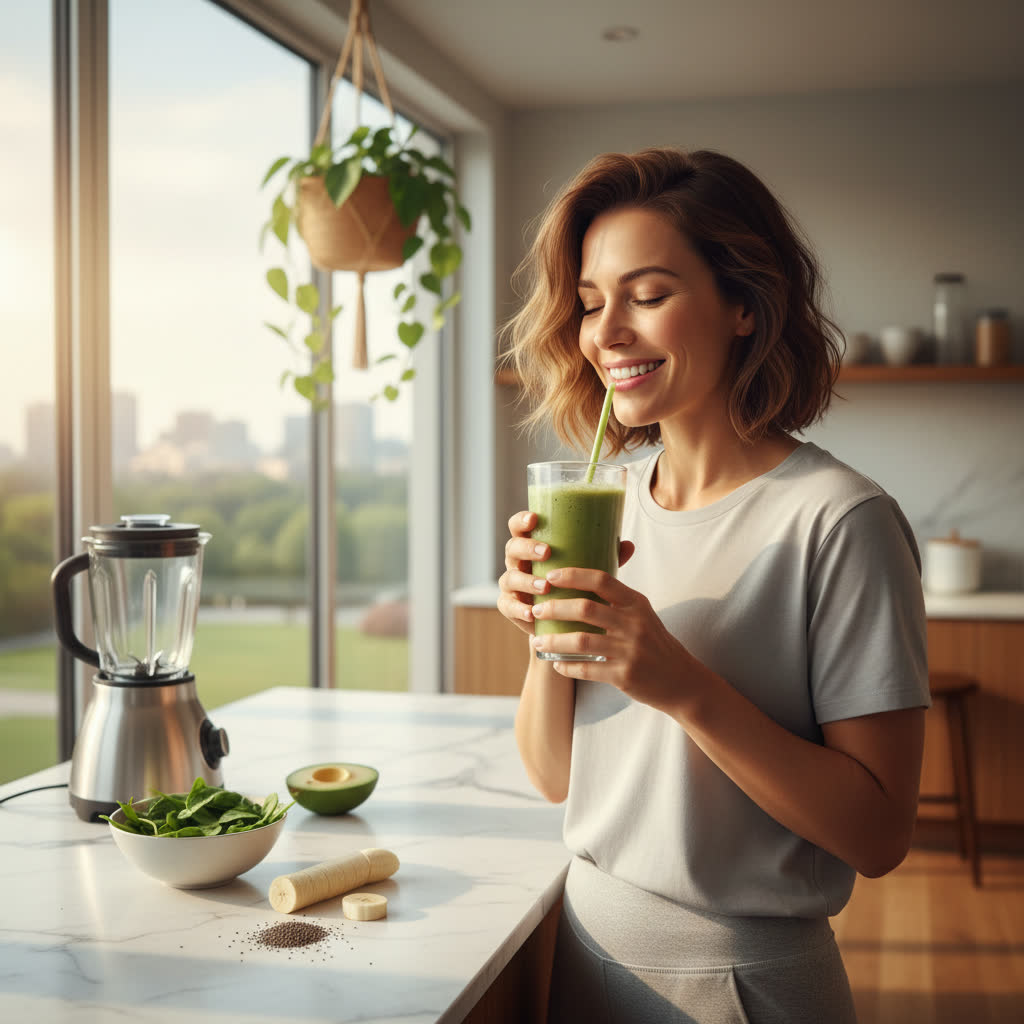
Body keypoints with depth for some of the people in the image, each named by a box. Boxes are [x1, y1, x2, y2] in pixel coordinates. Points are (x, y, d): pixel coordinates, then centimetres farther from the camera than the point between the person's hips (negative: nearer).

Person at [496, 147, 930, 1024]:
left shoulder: (837, 520, -18)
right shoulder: (609, 498, -1)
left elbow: (879, 835, -19)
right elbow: (557, 778, 3)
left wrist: (684, 686, -28)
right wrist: (547, 641, -15)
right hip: (587, 949, 5)